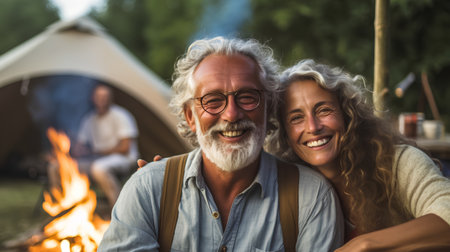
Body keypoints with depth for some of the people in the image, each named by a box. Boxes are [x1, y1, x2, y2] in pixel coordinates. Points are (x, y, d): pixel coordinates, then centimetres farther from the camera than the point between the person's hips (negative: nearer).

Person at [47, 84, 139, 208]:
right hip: (95, 160, 7)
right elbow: (79, 145, 19)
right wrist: (76, 150, -7)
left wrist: (98, 152, -6)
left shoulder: (120, 116, -7)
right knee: (54, 167, -5)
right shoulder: (89, 120, 14)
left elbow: (124, 148, -13)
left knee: (98, 169, -43)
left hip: (121, 159, -7)